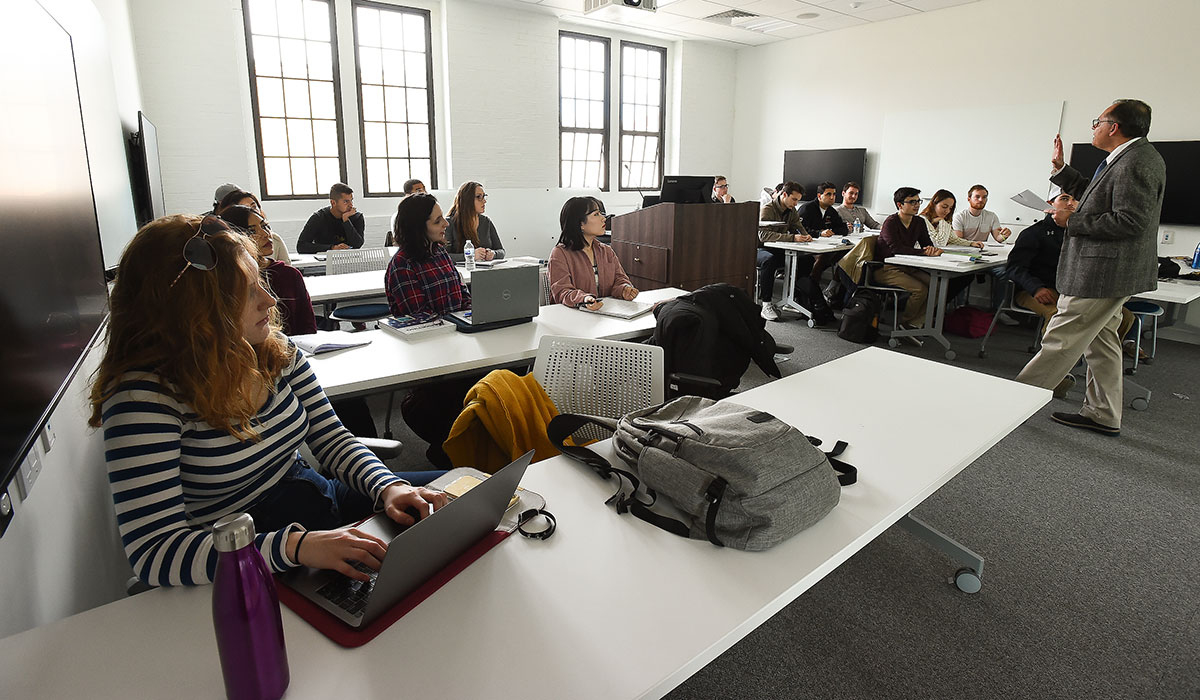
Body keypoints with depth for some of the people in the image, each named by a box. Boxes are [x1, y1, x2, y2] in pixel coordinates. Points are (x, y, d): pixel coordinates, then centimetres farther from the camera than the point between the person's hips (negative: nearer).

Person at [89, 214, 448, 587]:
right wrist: (298, 546, -38)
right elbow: (154, 552, -27)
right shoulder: (143, 395, -21)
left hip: (318, 503, 7)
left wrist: (388, 486, -17)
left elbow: (331, 438, 2)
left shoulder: (276, 350, -4)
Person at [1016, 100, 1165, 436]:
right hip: (1105, 272, 11)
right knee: (1101, 342, 16)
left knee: (1061, 340, -5)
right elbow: (1093, 195, 25)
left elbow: (1130, 221, -24)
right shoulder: (1126, 159, 14)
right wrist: (1060, 167, 18)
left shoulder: (1137, 162, -18)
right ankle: (1102, 415, 25)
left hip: (1105, 271, -11)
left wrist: (1073, 221, -16)